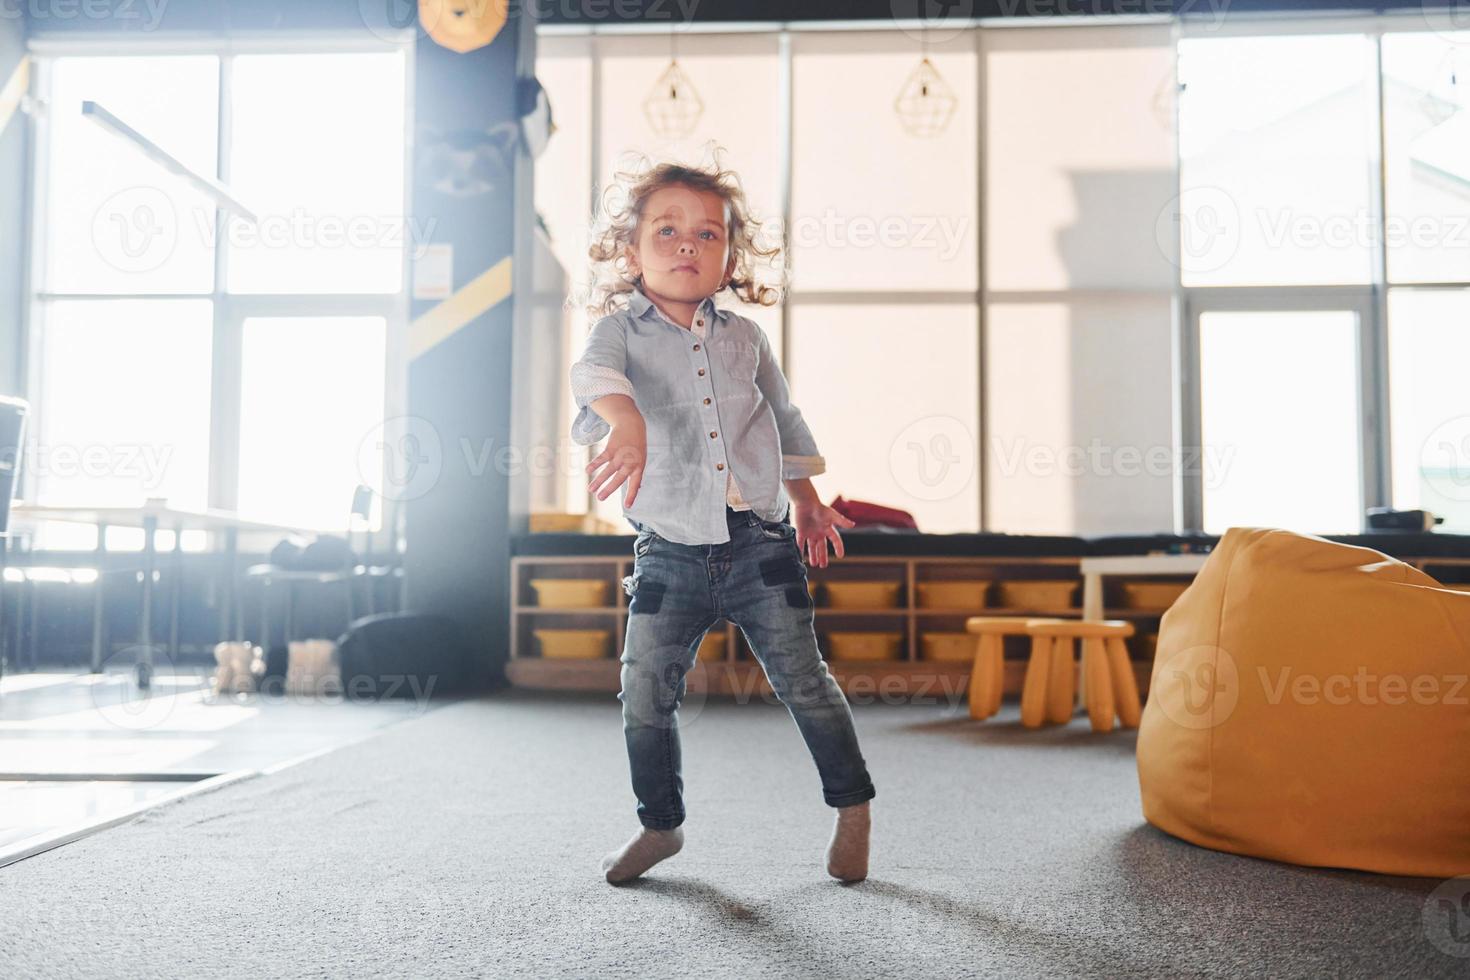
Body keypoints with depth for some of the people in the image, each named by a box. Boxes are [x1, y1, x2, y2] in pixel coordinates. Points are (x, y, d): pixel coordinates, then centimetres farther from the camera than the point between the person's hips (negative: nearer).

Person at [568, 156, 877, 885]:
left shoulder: (744, 339, 9)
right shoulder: (622, 330, -3)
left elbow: (783, 418, 23)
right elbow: (595, 374, -27)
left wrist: (805, 499, 28)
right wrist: (627, 423, -49)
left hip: (760, 547, 1)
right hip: (670, 554, -1)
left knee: (803, 681, 4)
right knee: (644, 693, 3)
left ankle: (853, 807, 24)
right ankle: (661, 824, 25)